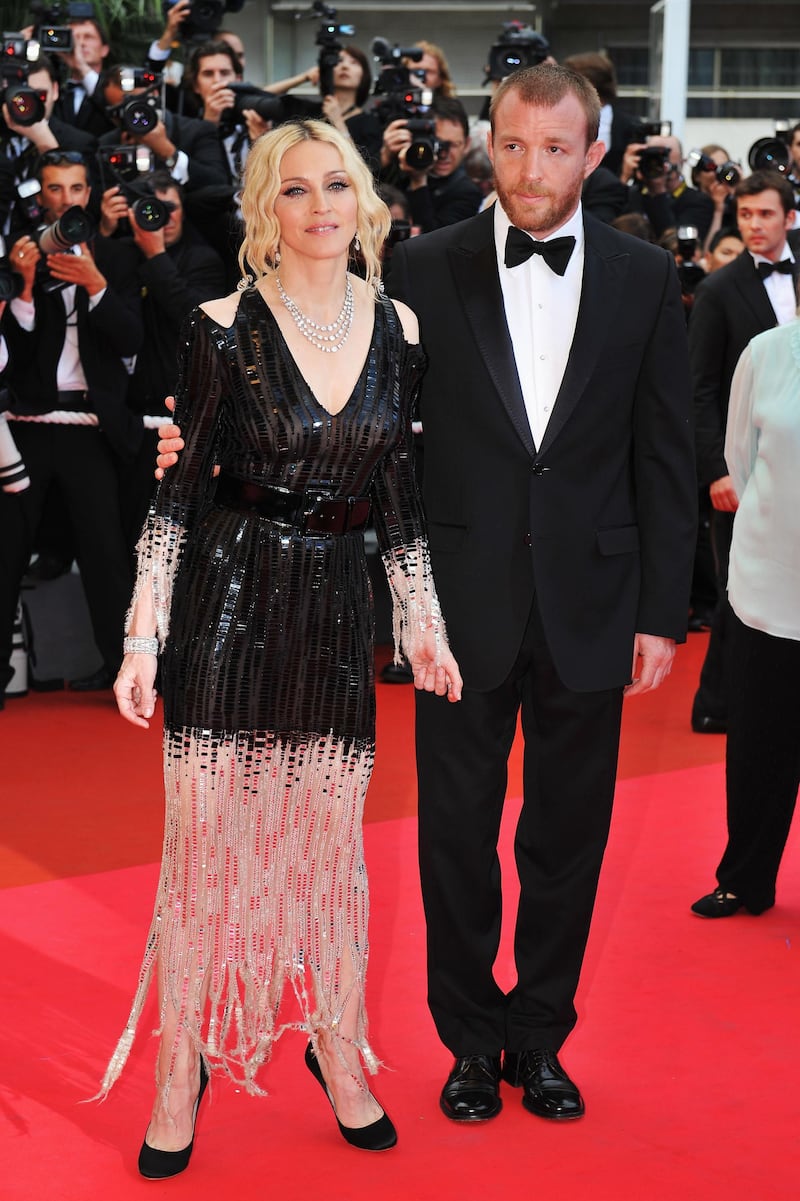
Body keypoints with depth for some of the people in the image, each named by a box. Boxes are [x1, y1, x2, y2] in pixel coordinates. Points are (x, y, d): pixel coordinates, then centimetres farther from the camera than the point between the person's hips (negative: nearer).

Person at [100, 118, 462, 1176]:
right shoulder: (225, 326, -6)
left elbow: (397, 493, 12)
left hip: (337, 611, 3)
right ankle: (182, 1070, 15)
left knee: (331, 838, 9)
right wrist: (143, 636, -8)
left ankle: (339, 1050, 26)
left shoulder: (396, 329, 5)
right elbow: (179, 490, -5)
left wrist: (423, 623, 11)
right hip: (227, 602, -3)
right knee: (206, 833, 1)